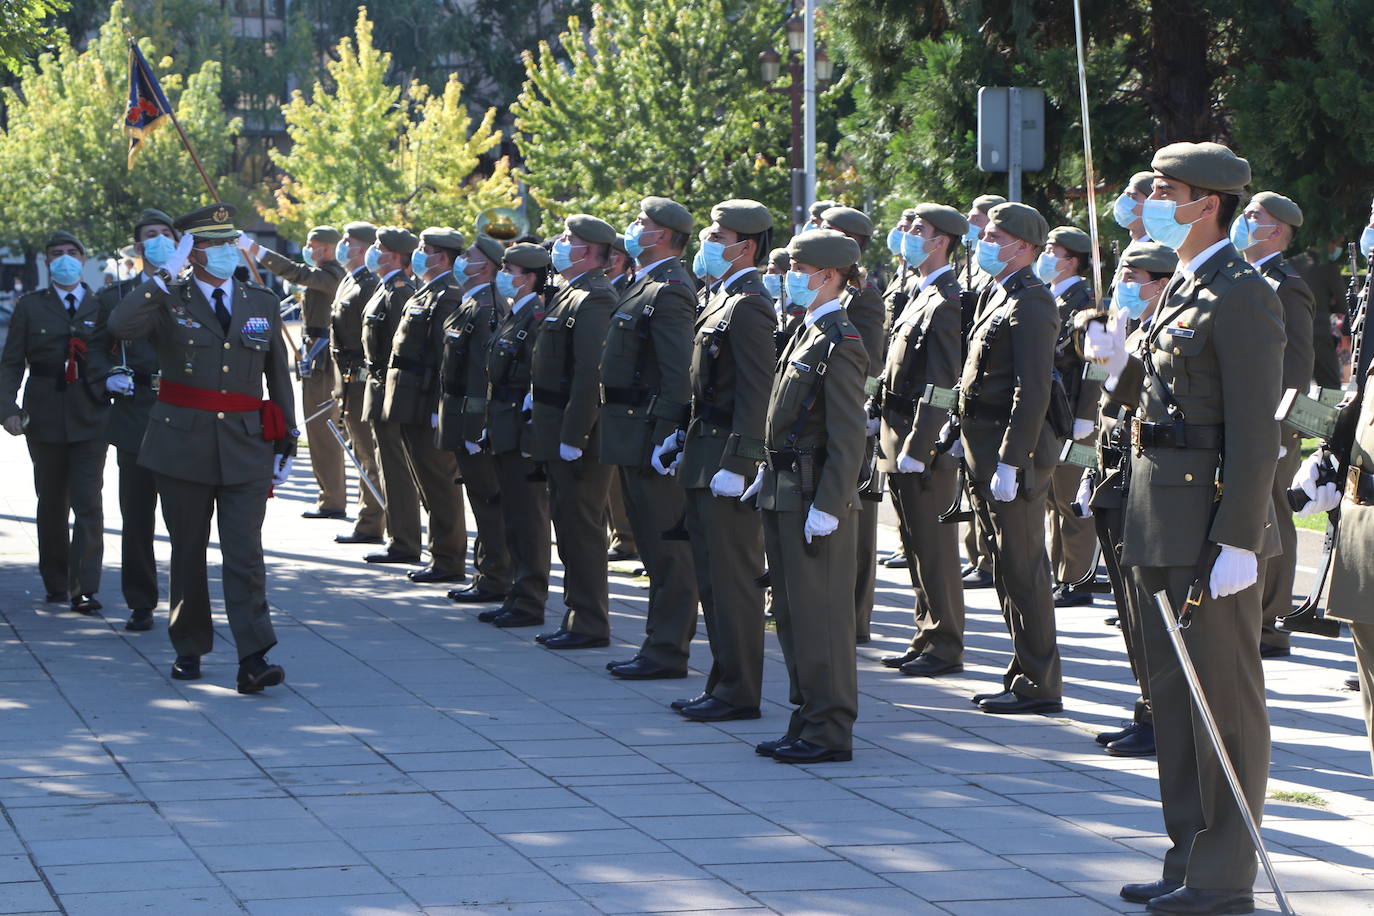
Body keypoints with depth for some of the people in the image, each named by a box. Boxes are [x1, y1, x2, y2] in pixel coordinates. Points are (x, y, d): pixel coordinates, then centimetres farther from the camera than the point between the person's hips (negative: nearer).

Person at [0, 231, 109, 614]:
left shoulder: (103, 307, 7)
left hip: (90, 421, -1)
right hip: (45, 421, 1)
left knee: (88, 503, -11)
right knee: (52, 506, 10)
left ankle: (84, 589, -11)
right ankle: (56, 584, 22)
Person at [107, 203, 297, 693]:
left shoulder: (262, 303, 9)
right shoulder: (168, 301, 0)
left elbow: (279, 377, 15)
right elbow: (120, 325, -22)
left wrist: (286, 445, 13)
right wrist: (166, 274, -21)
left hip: (246, 449, 1)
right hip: (184, 446, -1)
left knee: (245, 552, -8)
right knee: (187, 552, 8)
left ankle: (253, 660, -15)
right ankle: (189, 648, 23)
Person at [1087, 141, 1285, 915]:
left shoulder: (1243, 296, -14)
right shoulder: (1183, 290, 16)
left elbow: (1255, 430, -19)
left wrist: (1238, 541, -23)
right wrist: (1121, 363, 3)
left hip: (1214, 526, -10)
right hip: (1163, 527, 10)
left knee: (1225, 702, -2)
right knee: (1175, 697, 15)